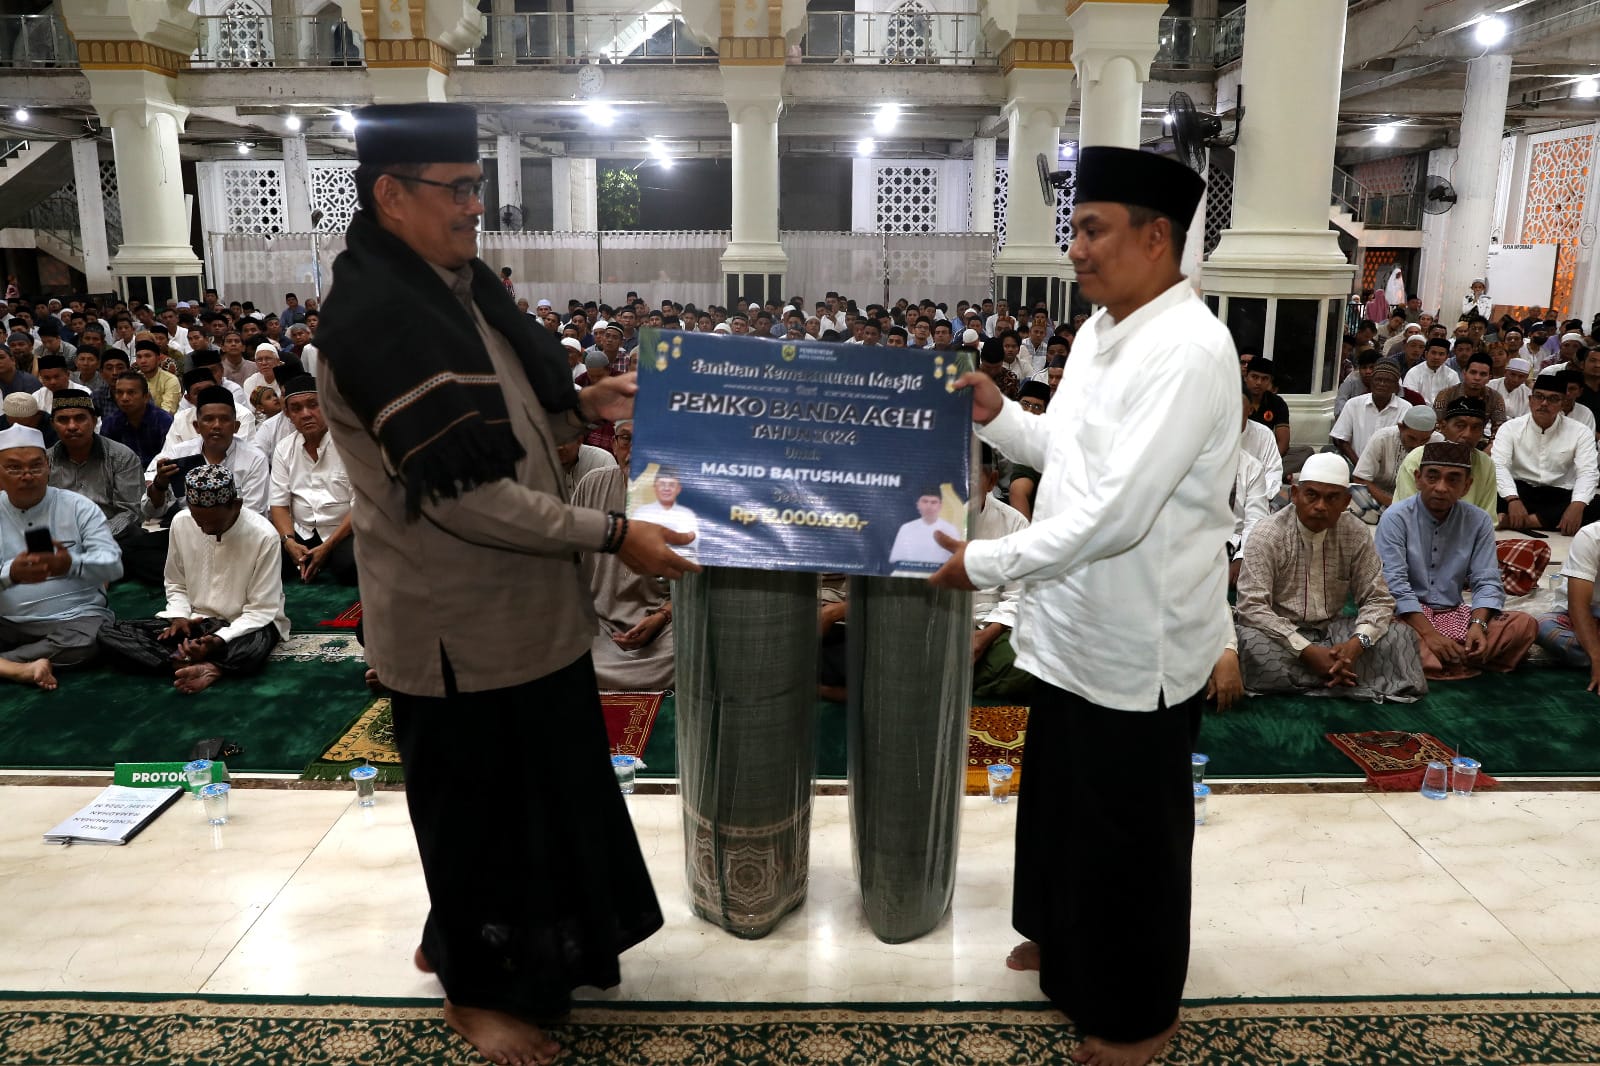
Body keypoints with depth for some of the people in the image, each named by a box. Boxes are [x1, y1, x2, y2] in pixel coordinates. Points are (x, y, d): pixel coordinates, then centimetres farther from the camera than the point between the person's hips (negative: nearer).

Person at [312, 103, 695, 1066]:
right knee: (477, 799, 9)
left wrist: (580, 408, 1)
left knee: (538, 781, 22)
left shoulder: (456, 283, 6)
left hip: (519, 604, 9)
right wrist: (611, 536, -23)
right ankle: (477, 988, 33)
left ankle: (463, 938, 44)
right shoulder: (376, 316, -23)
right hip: (462, 624, -9)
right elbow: (463, 493, -26)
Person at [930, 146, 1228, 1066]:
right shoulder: (1099, 330, 6)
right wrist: (1000, 417, 1)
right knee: (1061, 799, 25)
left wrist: (985, 562, -21)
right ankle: (1067, 941, 49)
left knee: (1133, 830, 10)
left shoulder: (1189, 351, -24)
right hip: (1077, 626, 9)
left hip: (1138, 643, -9)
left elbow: (1115, 513, -29)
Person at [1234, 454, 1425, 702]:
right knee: (1251, 643, -35)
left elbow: (1378, 599, 0)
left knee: (1401, 635, -15)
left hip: (1333, 630, 4)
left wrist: (1356, 644, -22)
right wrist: (1307, 651, -29)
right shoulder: (1268, 535, -13)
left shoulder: (1355, 534, -2)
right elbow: (1252, 606, -20)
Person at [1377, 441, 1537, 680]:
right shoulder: (1395, 518, -9)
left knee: (1525, 624, -17)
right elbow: (1394, 584, -17)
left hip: (1453, 614, 5)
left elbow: (1487, 582, 1)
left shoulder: (1479, 522, 5)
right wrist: (1428, 633, -25)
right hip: (1406, 614, -5)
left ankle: (1425, 658, -24)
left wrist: (1478, 624, -19)